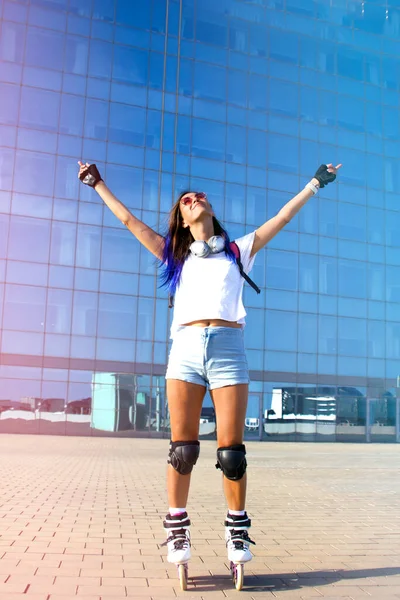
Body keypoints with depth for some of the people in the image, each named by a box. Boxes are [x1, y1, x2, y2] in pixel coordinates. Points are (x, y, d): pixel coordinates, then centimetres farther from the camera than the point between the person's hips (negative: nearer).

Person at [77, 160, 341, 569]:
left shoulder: (238, 250, 21)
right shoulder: (175, 255, 22)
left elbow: (281, 218, 23)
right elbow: (128, 219, 26)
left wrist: (314, 184, 27)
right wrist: (97, 183, 32)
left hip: (227, 348, -1)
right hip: (185, 349, 1)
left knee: (231, 452, -1)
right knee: (182, 449, 0)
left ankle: (237, 531, 13)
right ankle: (177, 531, 12)